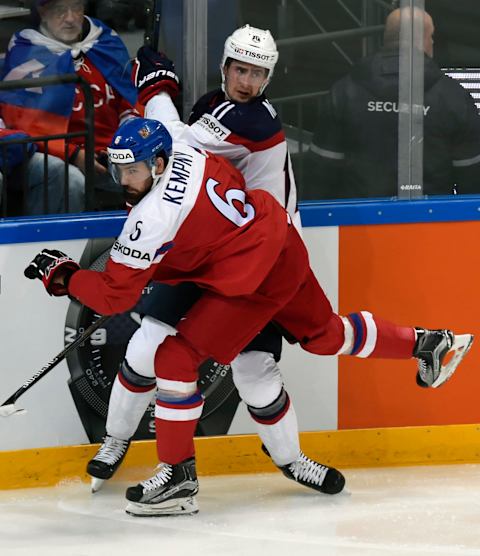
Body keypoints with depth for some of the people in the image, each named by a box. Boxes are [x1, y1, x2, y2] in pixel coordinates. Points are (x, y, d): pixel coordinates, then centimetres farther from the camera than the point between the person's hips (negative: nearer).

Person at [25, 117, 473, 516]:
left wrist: (62, 275, -11)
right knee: (325, 334, 30)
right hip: (284, 248, 9)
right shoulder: (183, 154, -2)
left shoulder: (151, 220, -25)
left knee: (177, 359, -8)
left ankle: (178, 477, -3)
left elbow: (115, 296, -21)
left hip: (251, 284, -9)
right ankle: (427, 344, 45)